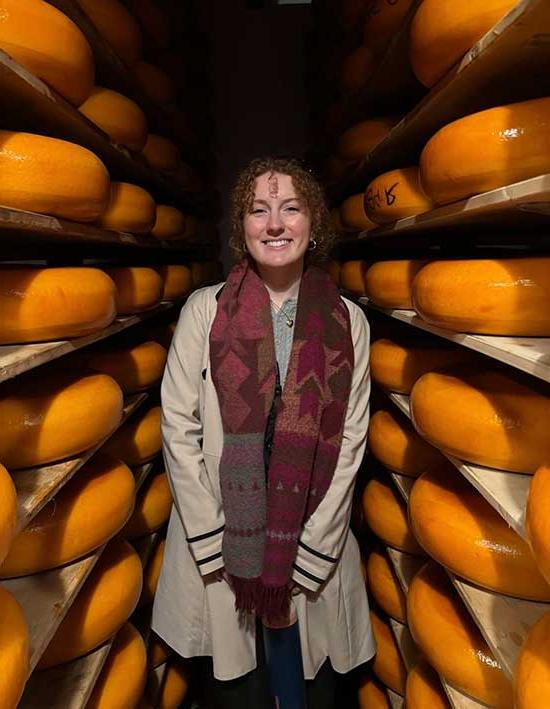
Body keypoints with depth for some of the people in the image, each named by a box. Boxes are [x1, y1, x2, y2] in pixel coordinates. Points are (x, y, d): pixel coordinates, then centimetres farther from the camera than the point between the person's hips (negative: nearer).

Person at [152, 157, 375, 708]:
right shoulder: (205, 310, -8)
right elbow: (178, 429, -8)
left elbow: (348, 443, -4)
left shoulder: (348, 323, -5)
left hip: (314, 547, 1)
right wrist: (221, 551, -8)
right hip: (218, 544, 0)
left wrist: (307, 558, -6)